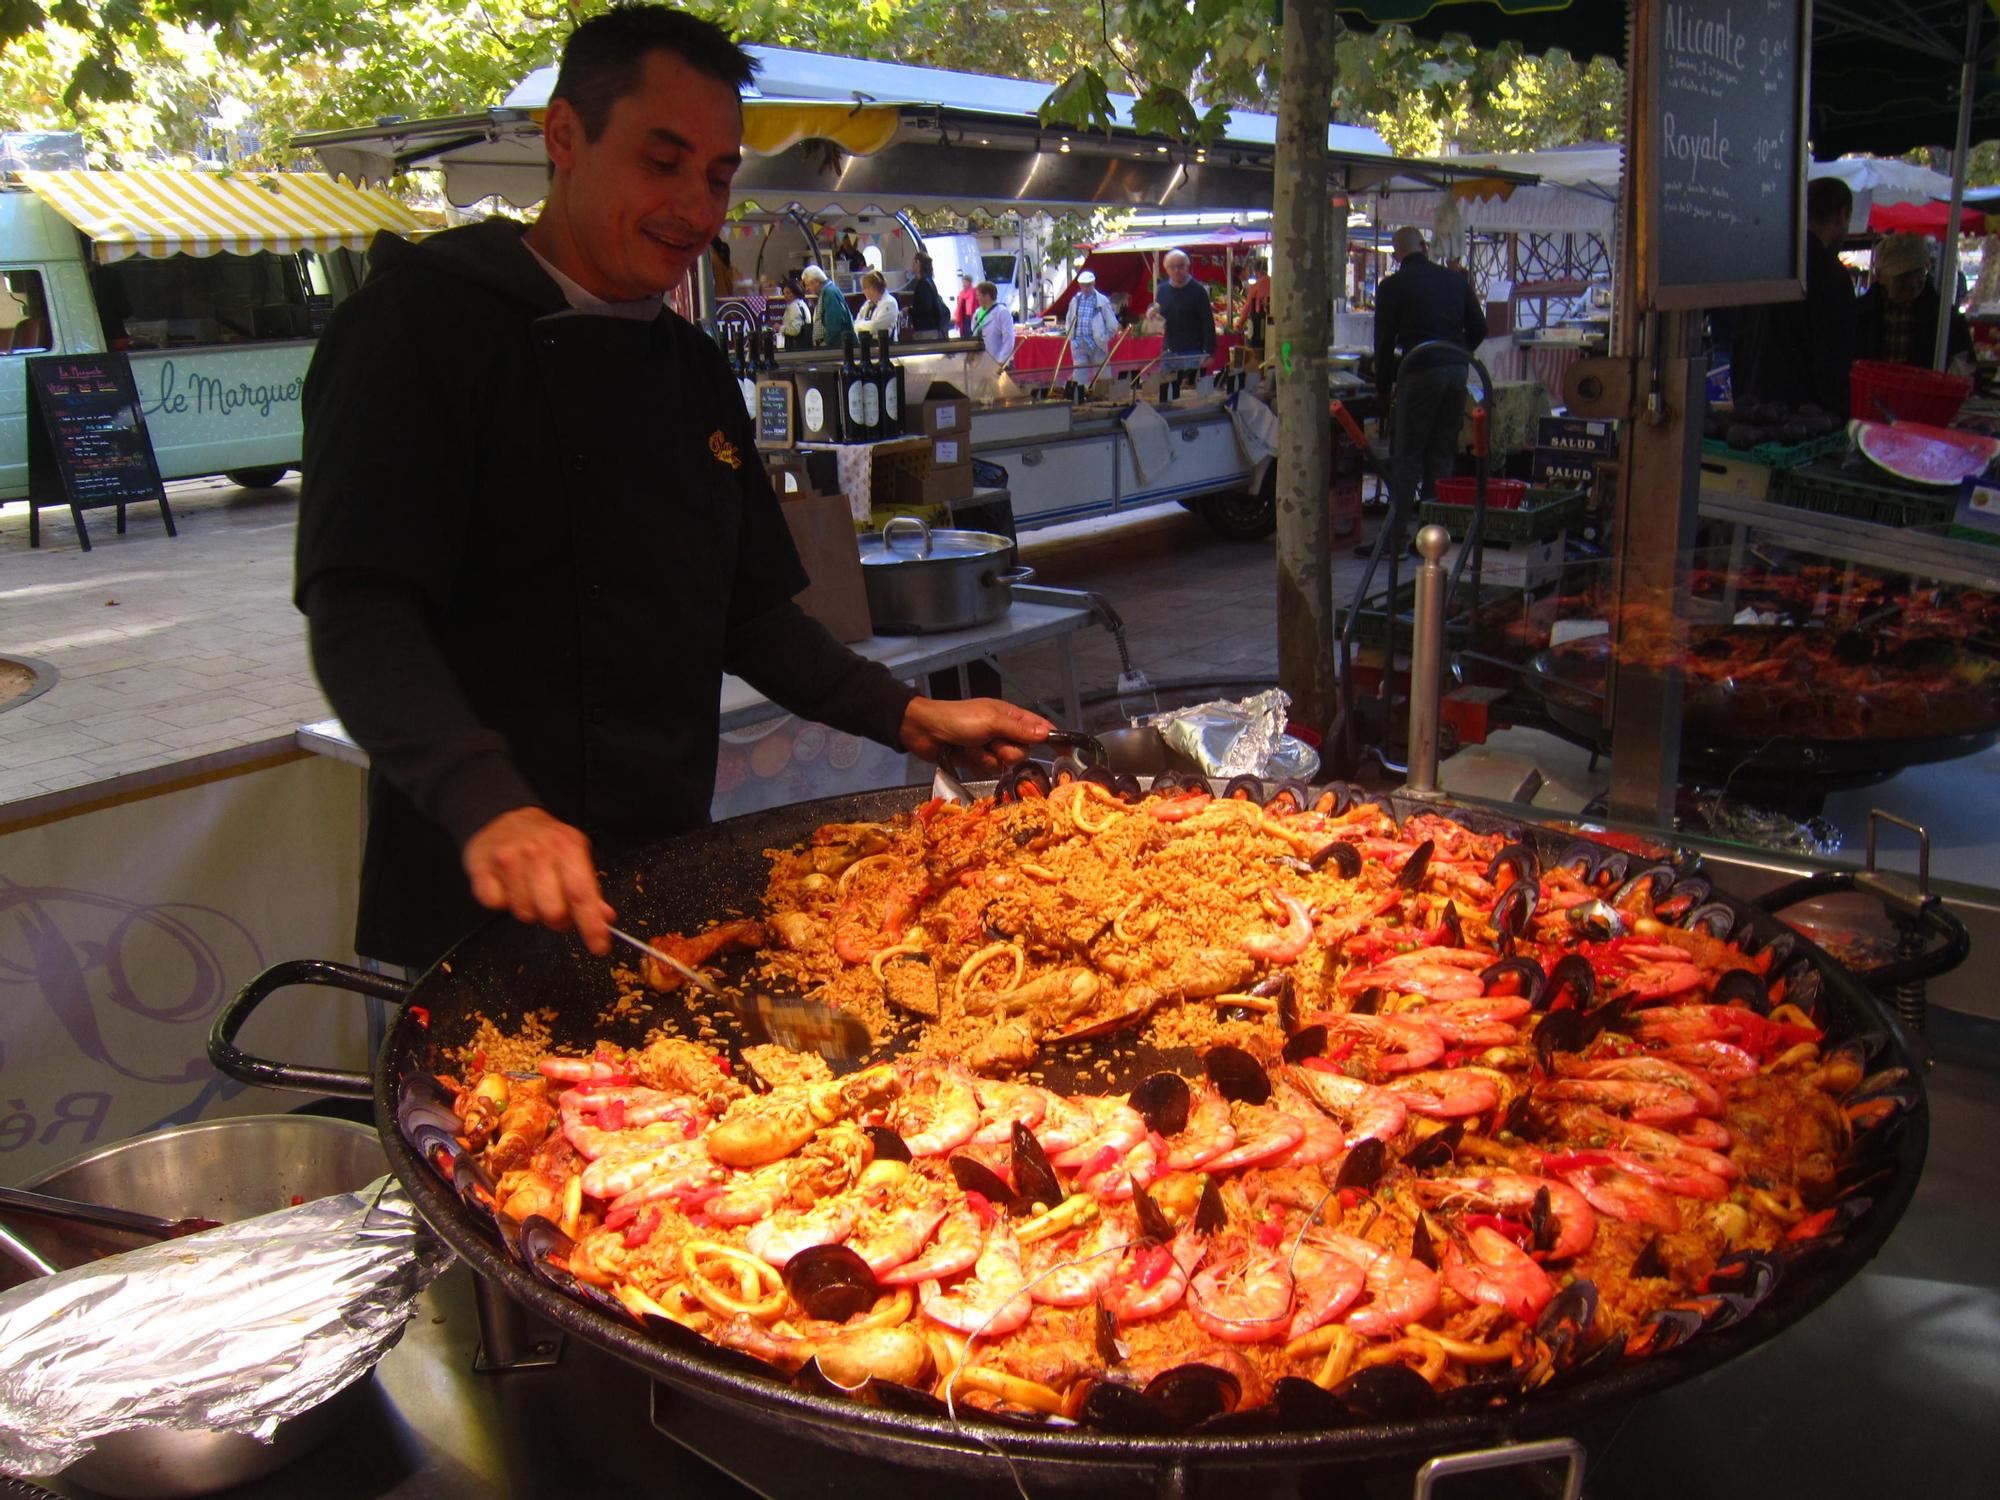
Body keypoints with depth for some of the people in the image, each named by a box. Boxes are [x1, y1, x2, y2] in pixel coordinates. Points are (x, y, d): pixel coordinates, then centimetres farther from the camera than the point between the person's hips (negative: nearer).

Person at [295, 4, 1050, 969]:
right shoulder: (424, 318, -9)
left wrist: (907, 716, 4)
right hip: (473, 901, -6)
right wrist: (488, 805, -35)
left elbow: (746, 614, 17)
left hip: (667, 877, 7)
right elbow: (358, 610, -20)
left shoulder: (694, 366, 13)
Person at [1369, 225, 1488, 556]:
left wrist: (1384, 386, 9)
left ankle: (1394, 537, -4)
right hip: (1456, 373, 5)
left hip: (1418, 371, -5)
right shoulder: (1456, 280, 12)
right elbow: (1479, 328, 12)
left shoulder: (1393, 285, -2)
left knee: (1406, 457, -2)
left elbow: (1384, 340, -1)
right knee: (1442, 456, 12)